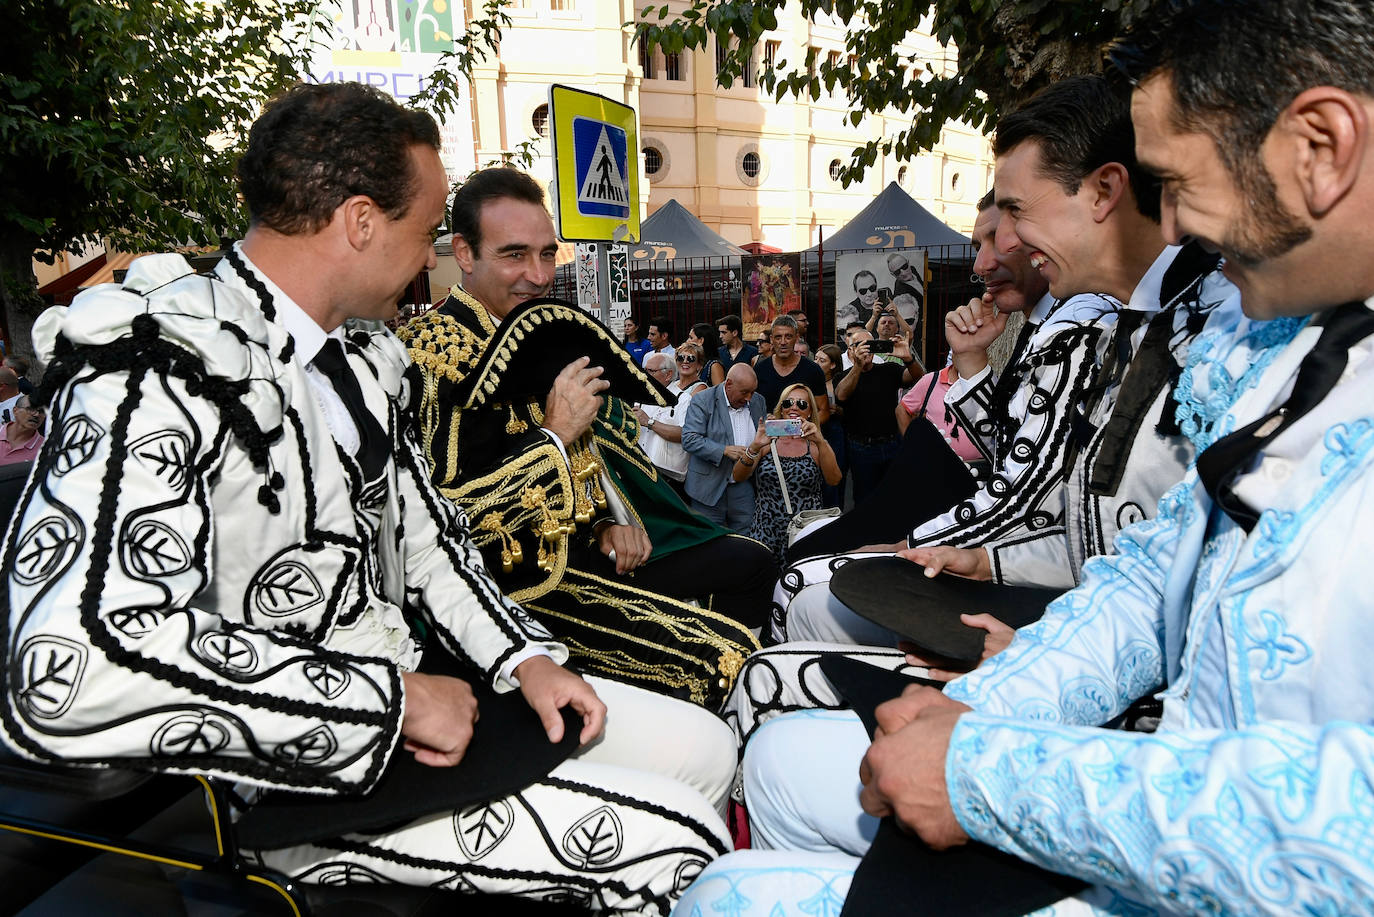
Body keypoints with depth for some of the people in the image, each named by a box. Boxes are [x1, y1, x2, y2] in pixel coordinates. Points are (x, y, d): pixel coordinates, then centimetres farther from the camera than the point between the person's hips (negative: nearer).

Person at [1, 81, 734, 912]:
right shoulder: (162, 368, -21)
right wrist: (391, 697, -27)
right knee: (673, 844, -15)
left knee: (705, 743, 9)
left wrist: (525, 656, 2)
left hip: (405, 689, 9)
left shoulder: (360, 353, 9)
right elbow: (69, 671, -33)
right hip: (296, 784, -9)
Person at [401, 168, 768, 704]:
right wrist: (553, 436, -21)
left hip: (591, 539, 9)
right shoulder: (438, 353, -17)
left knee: (750, 562, 8)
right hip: (524, 575, -9)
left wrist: (614, 517, 5)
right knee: (716, 651, -20)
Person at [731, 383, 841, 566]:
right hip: (766, 534, 0)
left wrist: (820, 442, -24)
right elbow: (737, 477, -6)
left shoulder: (817, 446, 6)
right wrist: (755, 447, -23)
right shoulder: (768, 442, 6)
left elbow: (834, 480, -12)